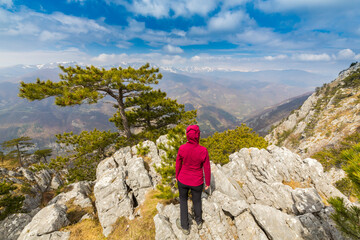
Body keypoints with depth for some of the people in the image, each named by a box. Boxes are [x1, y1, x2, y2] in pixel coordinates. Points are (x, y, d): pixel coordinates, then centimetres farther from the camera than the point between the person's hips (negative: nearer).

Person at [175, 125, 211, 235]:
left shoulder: (181, 148, -23)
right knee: (197, 200, 29)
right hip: (197, 182, 0)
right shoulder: (203, 151, -26)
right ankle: (199, 222, 54)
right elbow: (207, 169, -14)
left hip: (183, 180, 1)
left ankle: (185, 227, 44)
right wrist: (208, 182, 4)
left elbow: (178, 165, -8)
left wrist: (177, 176, 12)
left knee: (183, 200, 28)